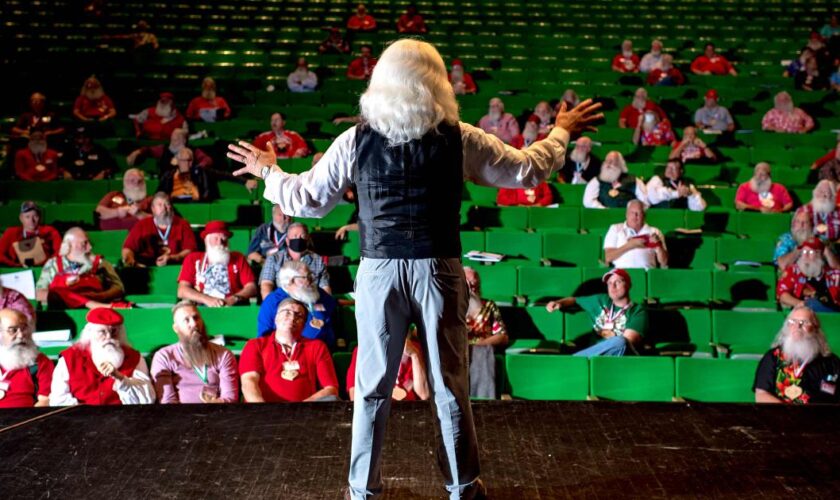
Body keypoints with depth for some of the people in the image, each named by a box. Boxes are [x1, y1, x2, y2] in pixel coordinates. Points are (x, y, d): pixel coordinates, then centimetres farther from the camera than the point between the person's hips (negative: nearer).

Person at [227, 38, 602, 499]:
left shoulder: (355, 141, -3)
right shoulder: (459, 138, -4)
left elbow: (308, 200, 3)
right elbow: (529, 170, 5)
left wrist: (268, 172, 21)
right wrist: (561, 133, 23)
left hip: (379, 272, 1)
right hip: (438, 270, 0)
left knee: (372, 387, 12)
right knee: (449, 386, 11)